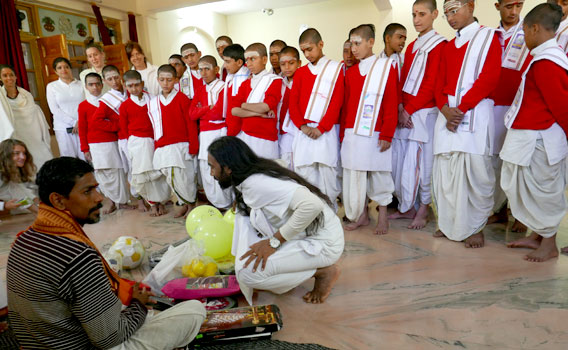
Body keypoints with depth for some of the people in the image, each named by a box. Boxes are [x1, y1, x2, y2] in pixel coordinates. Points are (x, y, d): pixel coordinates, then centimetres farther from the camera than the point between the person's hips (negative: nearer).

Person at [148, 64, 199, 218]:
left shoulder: (182, 99, -2)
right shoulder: (152, 103, 12)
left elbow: (191, 124, -4)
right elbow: (154, 127, 15)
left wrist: (193, 146, -7)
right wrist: (156, 147, 10)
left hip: (181, 146, -5)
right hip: (162, 149, 5)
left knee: (183, 178, -6)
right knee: (171, 178, 6)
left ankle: (190, 203, 16)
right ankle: (183, 203, 23)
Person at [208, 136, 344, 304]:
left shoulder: (257, 183, -25)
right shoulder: (247, 180, 5)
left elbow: (312, 205, -35)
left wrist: (274, 242, -26)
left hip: (323, 242, -9)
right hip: (301, 234, 9)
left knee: (248, 272, -19)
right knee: (243, 216, 3)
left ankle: (324, 271, -3)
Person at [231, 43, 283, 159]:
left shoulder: (274, 80, -2)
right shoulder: (245, 84, 14)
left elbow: (266, 106, -15)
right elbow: (234, 110, 2)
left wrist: (244, 105, -1)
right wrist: (258, 112, -11)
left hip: (264, 138, -5)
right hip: (244, 135, 5)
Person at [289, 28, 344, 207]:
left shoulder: (335, 69, 3)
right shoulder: (300, 72, 15)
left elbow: (337, 102, -5)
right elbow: (293, 103, 8)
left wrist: (321, 128, -13)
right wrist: (302, 126, -6)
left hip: (327, 130, -3)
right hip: (304, 131, 4)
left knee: (327, 171, -3)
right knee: (303, 172, 3)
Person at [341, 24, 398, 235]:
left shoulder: (386, 66, 0)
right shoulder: (351, 72, 13)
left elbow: (391, 103, -6)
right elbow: (346, 105, 13)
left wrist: (387, 134, -12)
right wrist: (343, 133, 8)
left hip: (376, 134, -4)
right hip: (352, 134, 4)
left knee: (379, 175, 4)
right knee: (354, 177, 7)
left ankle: (382, 217, 18)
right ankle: (361, 215, 21)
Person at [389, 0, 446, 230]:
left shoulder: (439, 45, -2)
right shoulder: (411, 47, 20)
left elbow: (431, 84, -11)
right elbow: (403, 81, 13)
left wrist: (410, 109, -13)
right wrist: (402, 108, -2)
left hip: (423, 112, -7)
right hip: (404, 112, 7)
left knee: (420, 161, -5)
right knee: (399, 160, 6)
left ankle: (422, 211, 8)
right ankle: (407, 207, 18)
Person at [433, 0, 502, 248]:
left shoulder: (489, 36, 5)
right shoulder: (447, 47, 21)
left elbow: (489, 78, -8)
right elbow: (440, 83, 12)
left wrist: (461, 107, -16)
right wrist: (445, 108, -8)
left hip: (475, 113, -5)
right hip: (447, 114, 5)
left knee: (475, 172, -7)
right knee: (445, 171, 5)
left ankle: (475, 228, 4)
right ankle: (449, 224, 16)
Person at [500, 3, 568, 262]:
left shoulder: (544, 62, -19)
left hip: (538, 140, -10)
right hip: (529, 136, 10)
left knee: (541, 189, 3)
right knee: (530, 188, 18)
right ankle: (537, 236, 31)